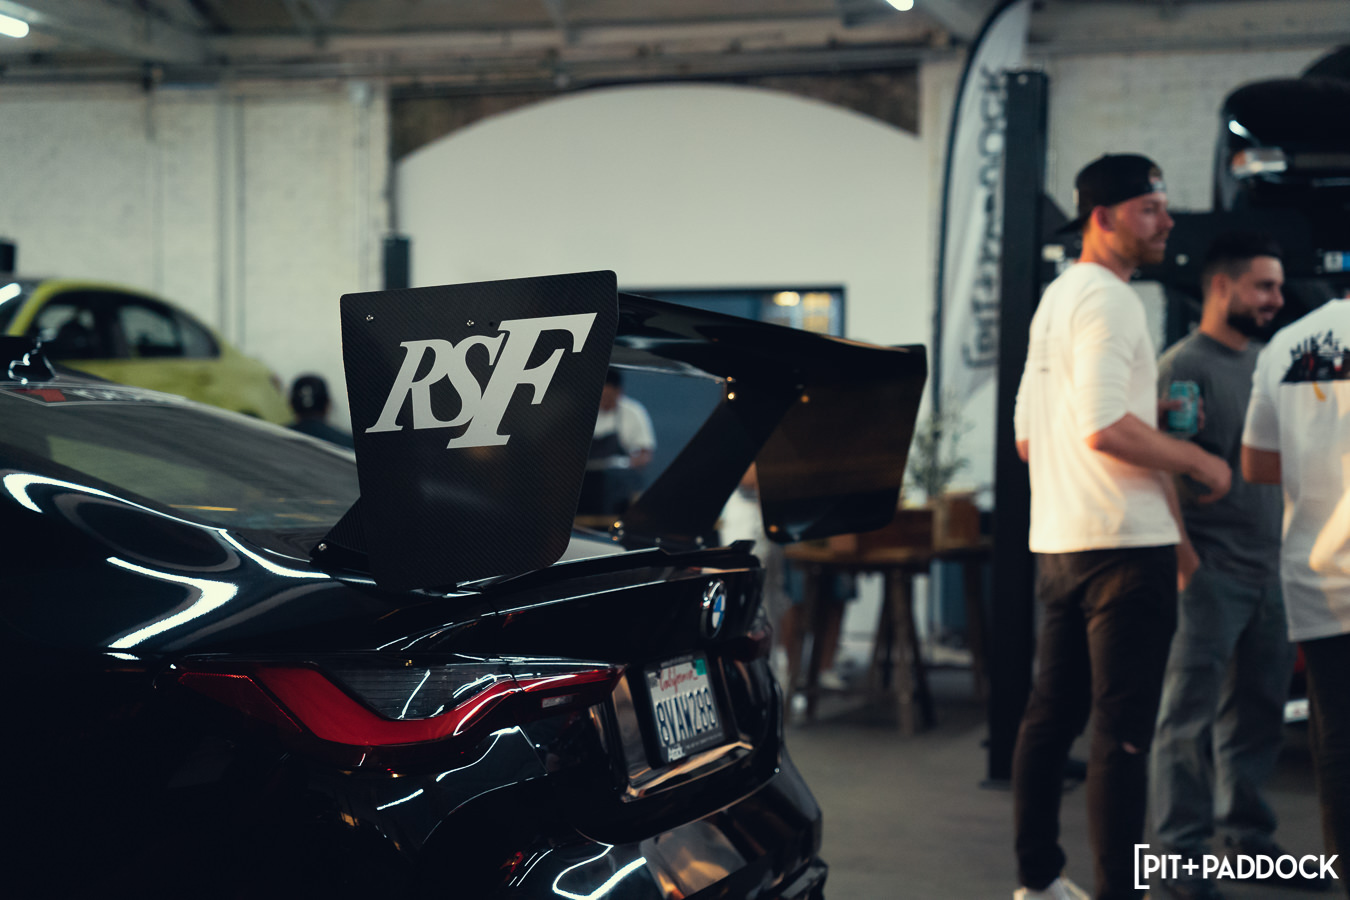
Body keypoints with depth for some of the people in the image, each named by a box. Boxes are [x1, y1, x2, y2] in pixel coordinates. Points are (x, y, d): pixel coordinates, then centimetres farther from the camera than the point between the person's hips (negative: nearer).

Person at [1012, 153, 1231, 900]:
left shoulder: (1054, 298, 18)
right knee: (1123, 728, -8)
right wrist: (1197, 461, -10)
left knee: (1053, 712, 14)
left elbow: (1027, 436, 21)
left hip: (1056, 540, 10)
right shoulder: (1107, 298, -12)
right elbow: (1107, 427, -23)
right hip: (1124, 543, -10)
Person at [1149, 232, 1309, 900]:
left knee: (1259, 709, 14)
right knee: (1191, 714, -4)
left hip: (1269, 571, 8)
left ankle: (1250, 831, 27)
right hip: (1210, 571, -8)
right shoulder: (1183, 366, -9)